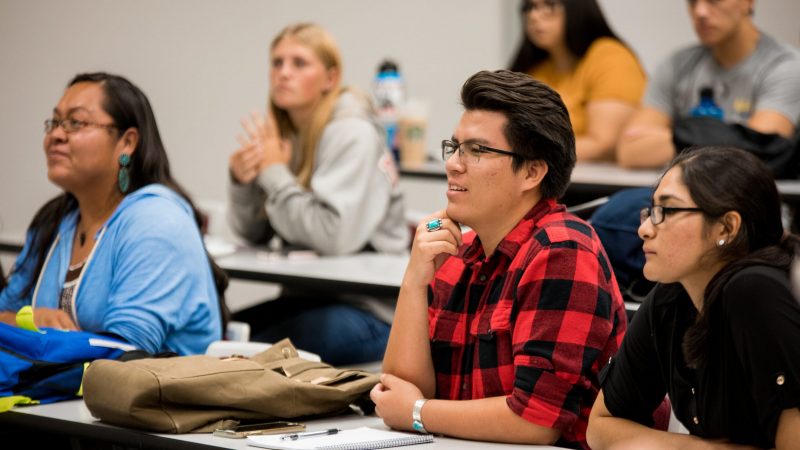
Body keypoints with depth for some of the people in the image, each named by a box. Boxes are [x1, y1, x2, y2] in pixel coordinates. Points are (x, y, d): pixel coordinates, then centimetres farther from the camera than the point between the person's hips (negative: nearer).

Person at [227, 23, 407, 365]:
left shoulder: (352, 134, -14)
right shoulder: (284, 133, 8)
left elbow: (334, 236, -26)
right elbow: (254, 234, 9)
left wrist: (275, 173, -16)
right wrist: (242, 181, -10)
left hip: (368, 310, -7)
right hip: (307, 296, 7)